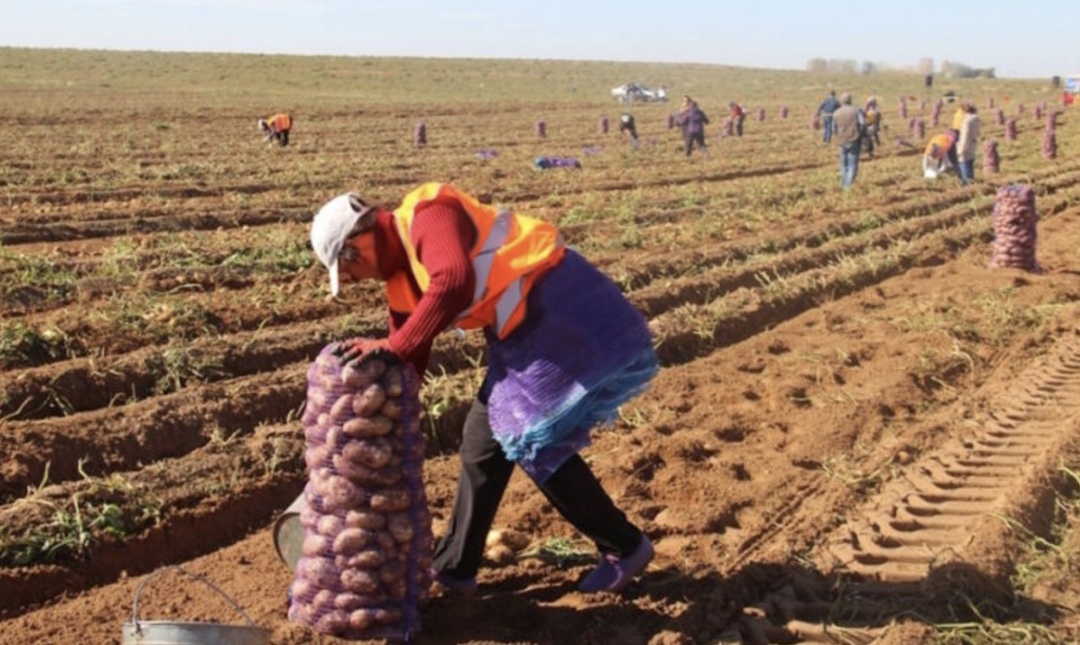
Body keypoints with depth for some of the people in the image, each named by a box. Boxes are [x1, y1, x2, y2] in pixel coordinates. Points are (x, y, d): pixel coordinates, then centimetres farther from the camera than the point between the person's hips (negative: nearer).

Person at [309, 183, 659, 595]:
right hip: (525, 331, 10)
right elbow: (410, 363, 15)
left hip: (564, 309, -10)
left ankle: (625, 547, 12)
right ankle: (452, 567, 24)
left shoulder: (429, 216, -19)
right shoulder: (403, 274, 10)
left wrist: (393, 346, -31)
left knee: (537, 444, -6)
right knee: (484, 437, 12)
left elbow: (455, 282, -40)